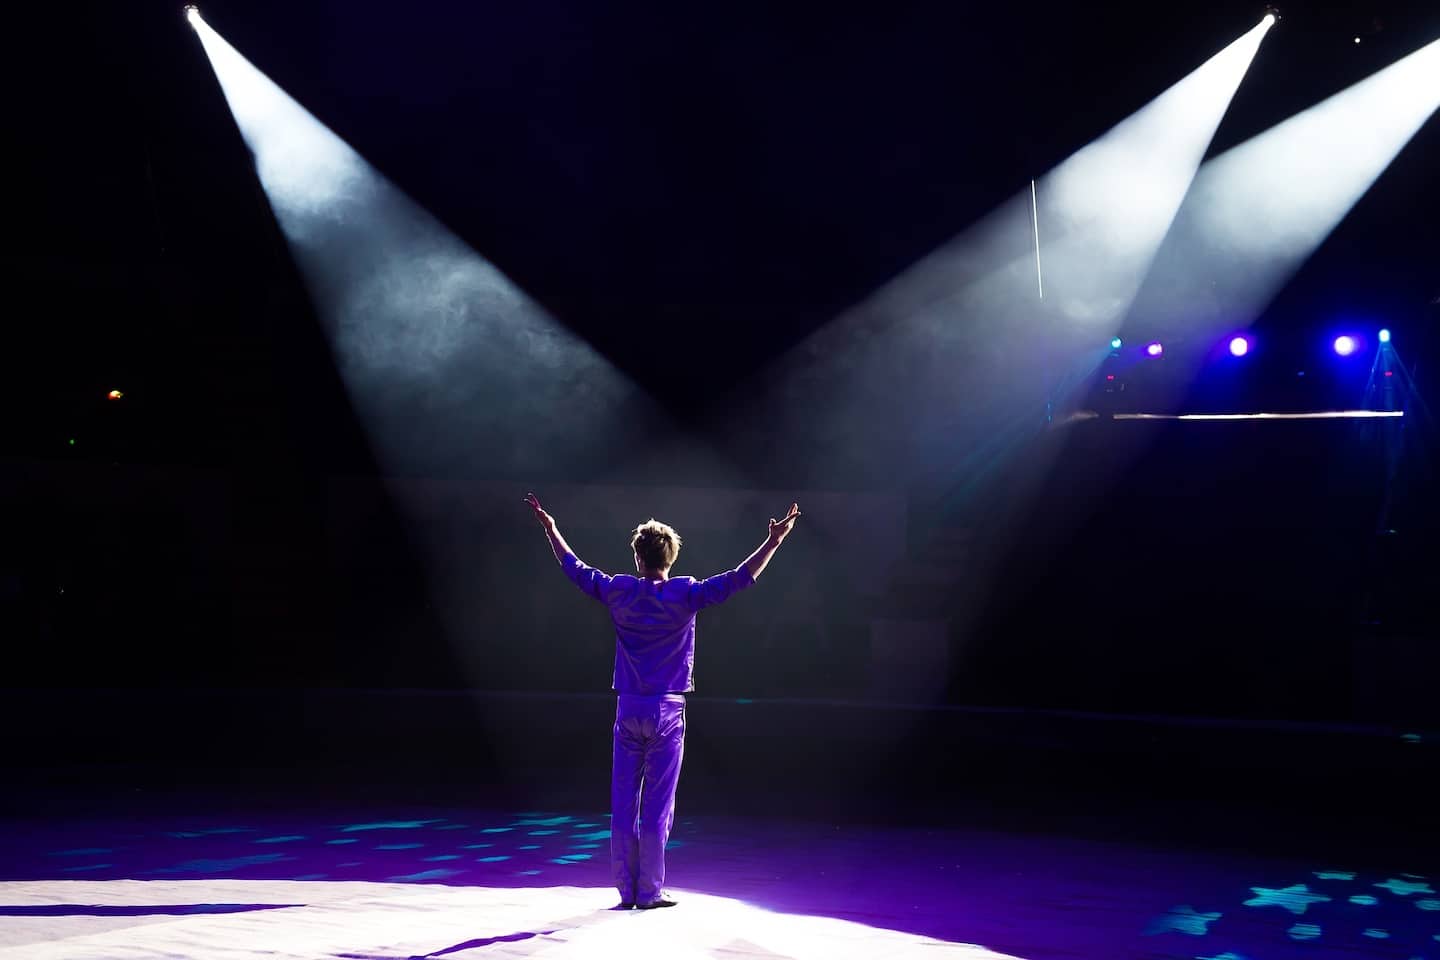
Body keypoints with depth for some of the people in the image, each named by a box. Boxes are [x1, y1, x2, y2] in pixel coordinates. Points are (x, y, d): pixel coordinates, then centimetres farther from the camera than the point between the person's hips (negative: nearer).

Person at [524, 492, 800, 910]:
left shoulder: (619, 591, 1)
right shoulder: (685, 594, -7)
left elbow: (575, 569, 14)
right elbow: (738, 579, -11)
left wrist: (550, 529, 28)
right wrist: (774, 541, -7)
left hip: (628, 709, 2)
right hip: (667, 711, -2)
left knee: (623, 804, 8)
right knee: (657, 806, 2)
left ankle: (626, 889, 11)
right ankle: (649, 892, 4)